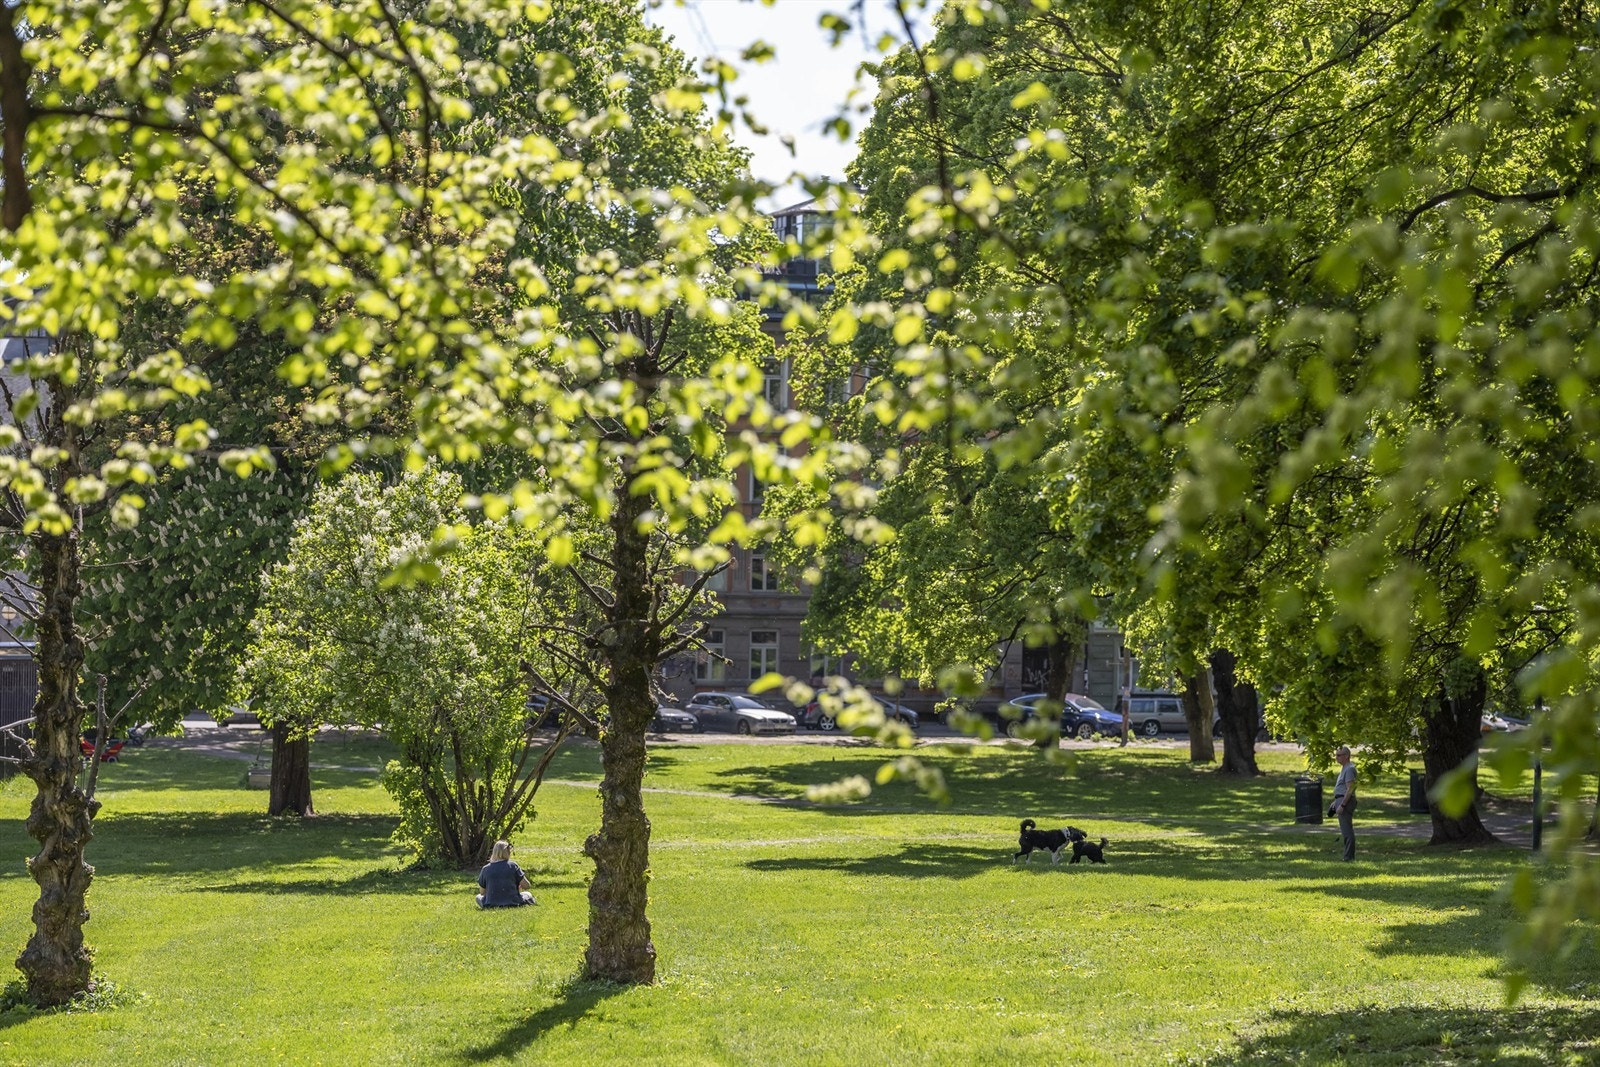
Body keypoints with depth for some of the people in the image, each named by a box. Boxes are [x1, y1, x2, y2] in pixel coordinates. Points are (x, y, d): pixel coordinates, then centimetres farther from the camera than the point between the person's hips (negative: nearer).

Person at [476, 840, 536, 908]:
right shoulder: (512, 866, -4)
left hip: (491, 905, 0)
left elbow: (482, 892, 9)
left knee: (479, 897, 31)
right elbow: (526, 886, 0)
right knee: (527, 895, 29)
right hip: (513, 904, 0)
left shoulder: (485, 869, 0)